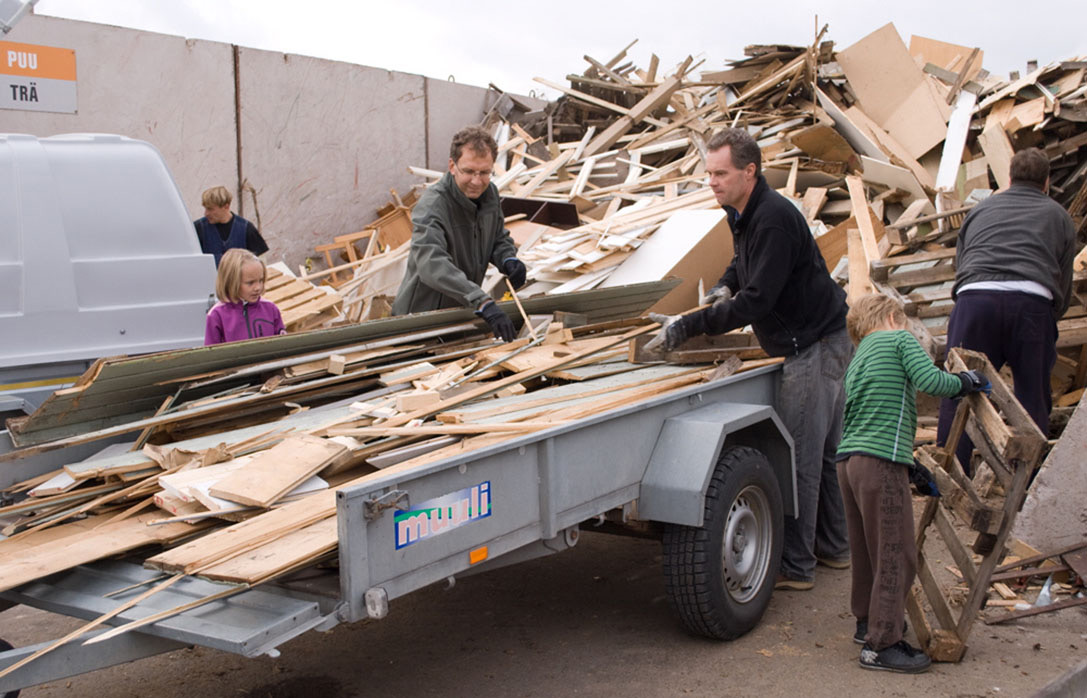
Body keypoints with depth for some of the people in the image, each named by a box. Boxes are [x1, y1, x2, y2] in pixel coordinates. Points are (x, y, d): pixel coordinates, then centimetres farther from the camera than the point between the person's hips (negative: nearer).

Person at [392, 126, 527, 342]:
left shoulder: (489, 193, 0)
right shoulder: (431, 207, -25)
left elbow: (499, 239, 16)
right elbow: (432, 265, -40)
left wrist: (508, 260, -9)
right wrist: (483, 302, -51)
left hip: (463, 311, 6)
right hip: (421, 317, -6)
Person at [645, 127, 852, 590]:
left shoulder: (774, 219, -23)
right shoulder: (742, 213, 8)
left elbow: (757, 301, -27)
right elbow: (746, 259, 29)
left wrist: (689, 326, -26)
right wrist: (728, 284, 6)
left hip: (813, 347, -11)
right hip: (817, 343, 11)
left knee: (798, 459, -8)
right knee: (822, 451, 18)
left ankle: (794, 567, 0)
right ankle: (832, 547, 29)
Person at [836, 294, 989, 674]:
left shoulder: (856, 361, 25)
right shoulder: (899, 339, 3)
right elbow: (929, 380, -14)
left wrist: (910, 466, 24)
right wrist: (966, 381, 5)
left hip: (848, 461, 9)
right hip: (882, 463, -9)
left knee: (867, 549, 21)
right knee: (897, 555, -3)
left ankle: (868, 623, 34)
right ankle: (881, 645, -1)